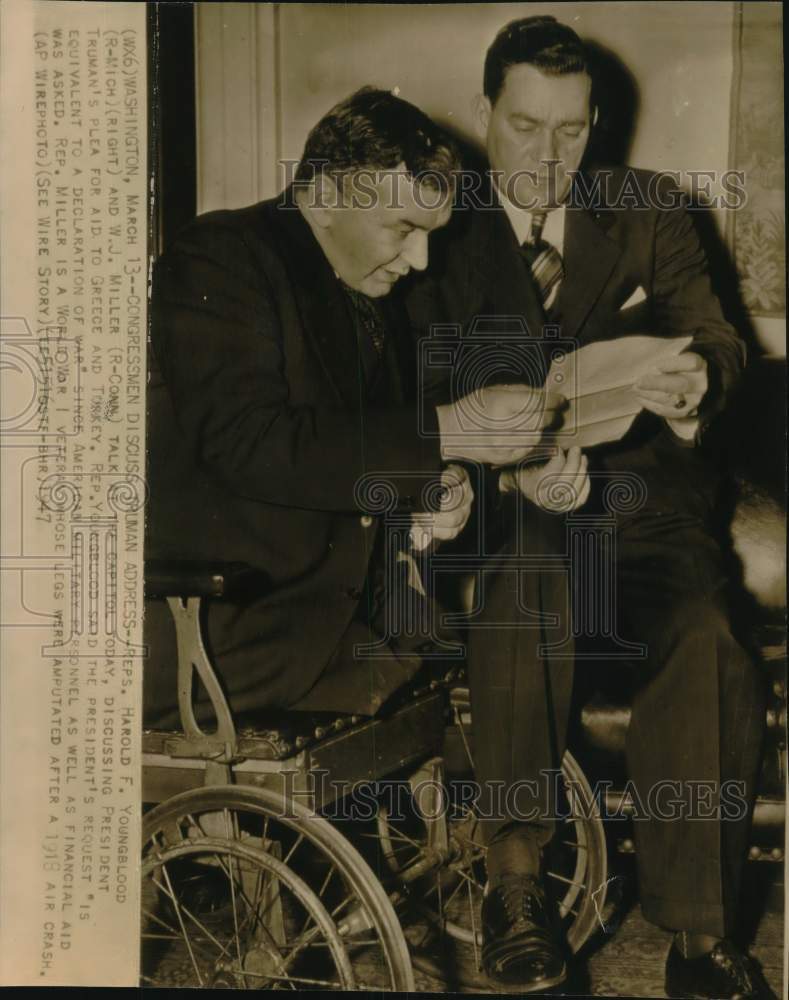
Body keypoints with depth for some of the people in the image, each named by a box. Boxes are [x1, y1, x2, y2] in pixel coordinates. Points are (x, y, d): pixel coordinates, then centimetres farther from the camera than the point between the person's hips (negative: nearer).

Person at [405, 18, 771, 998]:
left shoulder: (649, 212, 14)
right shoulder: (444, 236, 9)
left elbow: (717, 344, 5)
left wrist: (696, 383, -22)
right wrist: (503, 464, -21)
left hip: (641, 490, 2)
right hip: (506, 506, -1)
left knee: (707, 651, -28)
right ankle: (513, 884, -18)